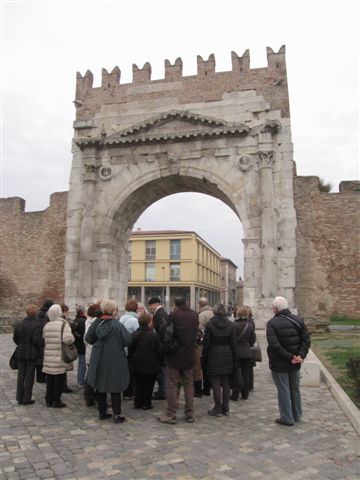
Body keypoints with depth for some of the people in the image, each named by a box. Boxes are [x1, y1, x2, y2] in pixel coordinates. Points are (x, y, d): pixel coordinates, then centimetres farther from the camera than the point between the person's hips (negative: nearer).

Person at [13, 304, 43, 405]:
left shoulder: (19, 324, 1)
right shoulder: (37, 325, -17)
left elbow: (15, 338, 7)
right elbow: (37, 340, -22)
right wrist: (44, 344, -4)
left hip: (21, 353, 5)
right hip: (32, 354, -5)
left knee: (21, 376, 14)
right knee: (29, 377, 5)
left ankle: (20, 398, 21)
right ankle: (26, 399, 9)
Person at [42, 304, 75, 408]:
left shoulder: (46, 326, 5)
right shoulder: (63, 324, -13)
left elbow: (43, 340, 11)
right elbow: (67, 339, -24)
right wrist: (72, 337, -5)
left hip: (48, 358, 5)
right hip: (60, 358, -5)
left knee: (49, 379, 15)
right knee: (59, 379, 5)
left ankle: (49, 400, 24)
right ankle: (56, 401, 11)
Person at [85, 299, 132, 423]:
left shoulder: (95, 323, -6)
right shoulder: (117, 325, -18)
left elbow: (88, 339, 4)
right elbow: (128, 341, -16)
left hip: (98, 361, 4)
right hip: (115, 361, -4)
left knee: (100, 386, 17)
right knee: (115, 389, 7)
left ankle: (102, 412, 25)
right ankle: (117, 415, 10)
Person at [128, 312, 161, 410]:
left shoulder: (133, 335, -3)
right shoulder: (153, 335, -15)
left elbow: (130, 350, 4)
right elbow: (159, 350, -9)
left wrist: (131, 363, 16)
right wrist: (159, 363, 6)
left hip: (136, 365, 4)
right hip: (151, 366, -4)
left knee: (138, 385, 16)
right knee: (148, 385, 9)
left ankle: (137, 403, 22)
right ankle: (146, 404, 14)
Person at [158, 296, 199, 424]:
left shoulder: (174, 314, -13)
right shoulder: (194, 315, 1)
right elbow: (196, 332, 9)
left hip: (175, 356, -4)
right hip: (189, 356, 4)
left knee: (172, 385, 5)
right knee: (188, 385, 14)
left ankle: (171, 415, 10)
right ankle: (189, 414, 19)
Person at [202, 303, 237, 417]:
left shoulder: (210, 324, -8)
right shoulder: (230, 324, 1)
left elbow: (206, 343, -8)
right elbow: (233, 344, 2)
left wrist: (205, 358, 1)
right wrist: (234, 360, 8)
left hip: (214, 357, -4)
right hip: (227, 357, 4)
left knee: (216, 384, 3)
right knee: (226, 384, 12)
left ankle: (218, 409, 8)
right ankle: (225, 408, 20)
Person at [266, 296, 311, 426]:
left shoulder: (272, 323, -16)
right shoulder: (298, 320, 0)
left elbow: (274, 345, -24)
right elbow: (306, 340, -5)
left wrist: (289, 357, -20)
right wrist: (301, 355, -11)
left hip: (279, 364, -5)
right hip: (295, 364, 5)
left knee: (283, 391, 6)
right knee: (295, 389, 20)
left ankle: (287, 418, 13)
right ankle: (297, 415, 32)